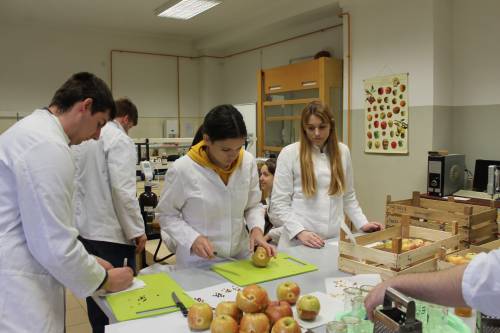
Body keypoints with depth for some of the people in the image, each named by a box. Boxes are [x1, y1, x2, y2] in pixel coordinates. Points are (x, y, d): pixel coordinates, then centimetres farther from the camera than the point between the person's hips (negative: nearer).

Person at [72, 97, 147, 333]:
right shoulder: (119, 139, -14)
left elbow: (75, 183, 15)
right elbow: (123, 191, -21)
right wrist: (137, 230, -13)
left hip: (85, 228, 8)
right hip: (111, 232, -8)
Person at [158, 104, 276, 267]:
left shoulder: (248, 162, -8)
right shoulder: (182, 169, -18)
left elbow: (253, 205, 5)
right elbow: (167, 215, -6)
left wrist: (256, 228, -13)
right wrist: (192, 238, -20)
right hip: (198, 262, -3)